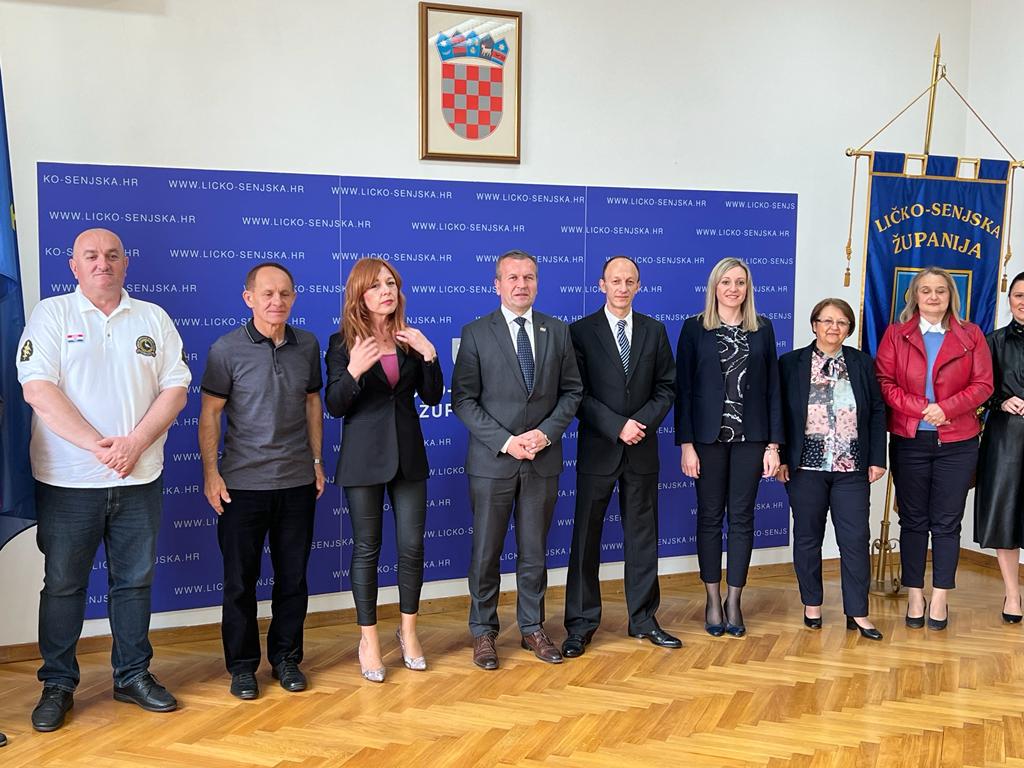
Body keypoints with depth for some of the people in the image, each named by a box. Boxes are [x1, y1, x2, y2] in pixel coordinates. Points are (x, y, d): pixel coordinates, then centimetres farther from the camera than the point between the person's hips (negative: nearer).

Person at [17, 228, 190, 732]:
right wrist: (98, 445, -18)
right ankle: (57, 685, 22)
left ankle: (133, 676, 24)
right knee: (62, 583, 7)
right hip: (68, 481, -2)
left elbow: (175, 389, 2)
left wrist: (135, 443, -12)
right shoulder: (51, 314, 1)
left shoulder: (153, 319, 8)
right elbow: (37, 390, -10)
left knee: (135, 581, 10)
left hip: (139, 480, 2)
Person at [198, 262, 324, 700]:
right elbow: (210, 413, -4)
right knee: (240, 579, 7)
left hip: (297, 482, 3)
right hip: (243, 483, -3)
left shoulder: (307, 345, 4)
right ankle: (242, 665, 22)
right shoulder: (227, 349, -6)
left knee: (293, 576, 10)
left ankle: (286, 658, 26)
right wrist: (210, 471, -8)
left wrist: (317, 460, 11)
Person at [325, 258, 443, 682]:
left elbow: (433, 397, 2)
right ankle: (369, 640, 19)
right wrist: (353, 371, -25)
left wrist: (429, 356, -13)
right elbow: (334, 407, -7)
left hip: (408, 454, 3)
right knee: (367, 548, 6)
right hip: (364, 456, -3)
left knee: (412, 545, 5)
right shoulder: (343, 342, -3)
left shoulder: (411, 340, 6)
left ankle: (408, 630, 25)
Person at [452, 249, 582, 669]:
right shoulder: (476, 333, -2)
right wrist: (505, 441, -15)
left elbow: (571, 391, 7)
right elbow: (463, 399, -6)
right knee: (486, 552, 7)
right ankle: (483, 631, 22)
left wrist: (547, 432, -9)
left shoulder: (557, 331, 6)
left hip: (543, 460, 2)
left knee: (535, 551, 12)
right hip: (492, 460, -2)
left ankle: (532, 628, 27)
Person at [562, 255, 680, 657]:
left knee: (642, 534, 10)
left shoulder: (654, 331, 7)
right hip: (597, 449, -3)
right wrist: (618, 426, -16)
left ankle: (643, 618, 23)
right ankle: (581, 623, 14)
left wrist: (644, 422, -10)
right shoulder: (581, 331, -3)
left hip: (642, 449, 3)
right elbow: (578, 394, -8)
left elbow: (666, 386, 6)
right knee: (586, 536, 3)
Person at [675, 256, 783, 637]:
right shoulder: (695, 328, 1)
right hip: (708, 435, -1)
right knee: (710, 516, 6)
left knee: (742, 517, 5)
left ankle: (734, 600, 16)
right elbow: (683, 388, -2)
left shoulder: (762, 329, 6)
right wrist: (686, 443, -8)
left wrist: (774, 443, 0)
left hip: (750, 437, 2)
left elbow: (773, 388, 5)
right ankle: (713, 600, 17)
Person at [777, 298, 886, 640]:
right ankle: (812, 605, 23)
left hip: (852, 468, 1)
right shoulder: (790, 363, 1)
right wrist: (780, 458, -5)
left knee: (856, 539, 1)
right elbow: (779, 413, 0)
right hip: (805, 467, -1)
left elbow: (877, 412, 6)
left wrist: (877, 459, 1)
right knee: (807, 537, 9)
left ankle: (857, 613, 11)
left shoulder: (862, 363, 6)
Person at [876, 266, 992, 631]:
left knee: (947, 522, 4)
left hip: (957, 443, 0)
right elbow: (884, 382, -3)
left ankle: (940, 598, 13)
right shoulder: (896, 334, 5)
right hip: (908, 440, 0)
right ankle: (915, 596, 15)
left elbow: (983, 385, 0)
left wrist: (947, 408, -16)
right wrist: (920, 407, -15)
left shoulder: (971, 336, 6)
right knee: (913, 520, 7)